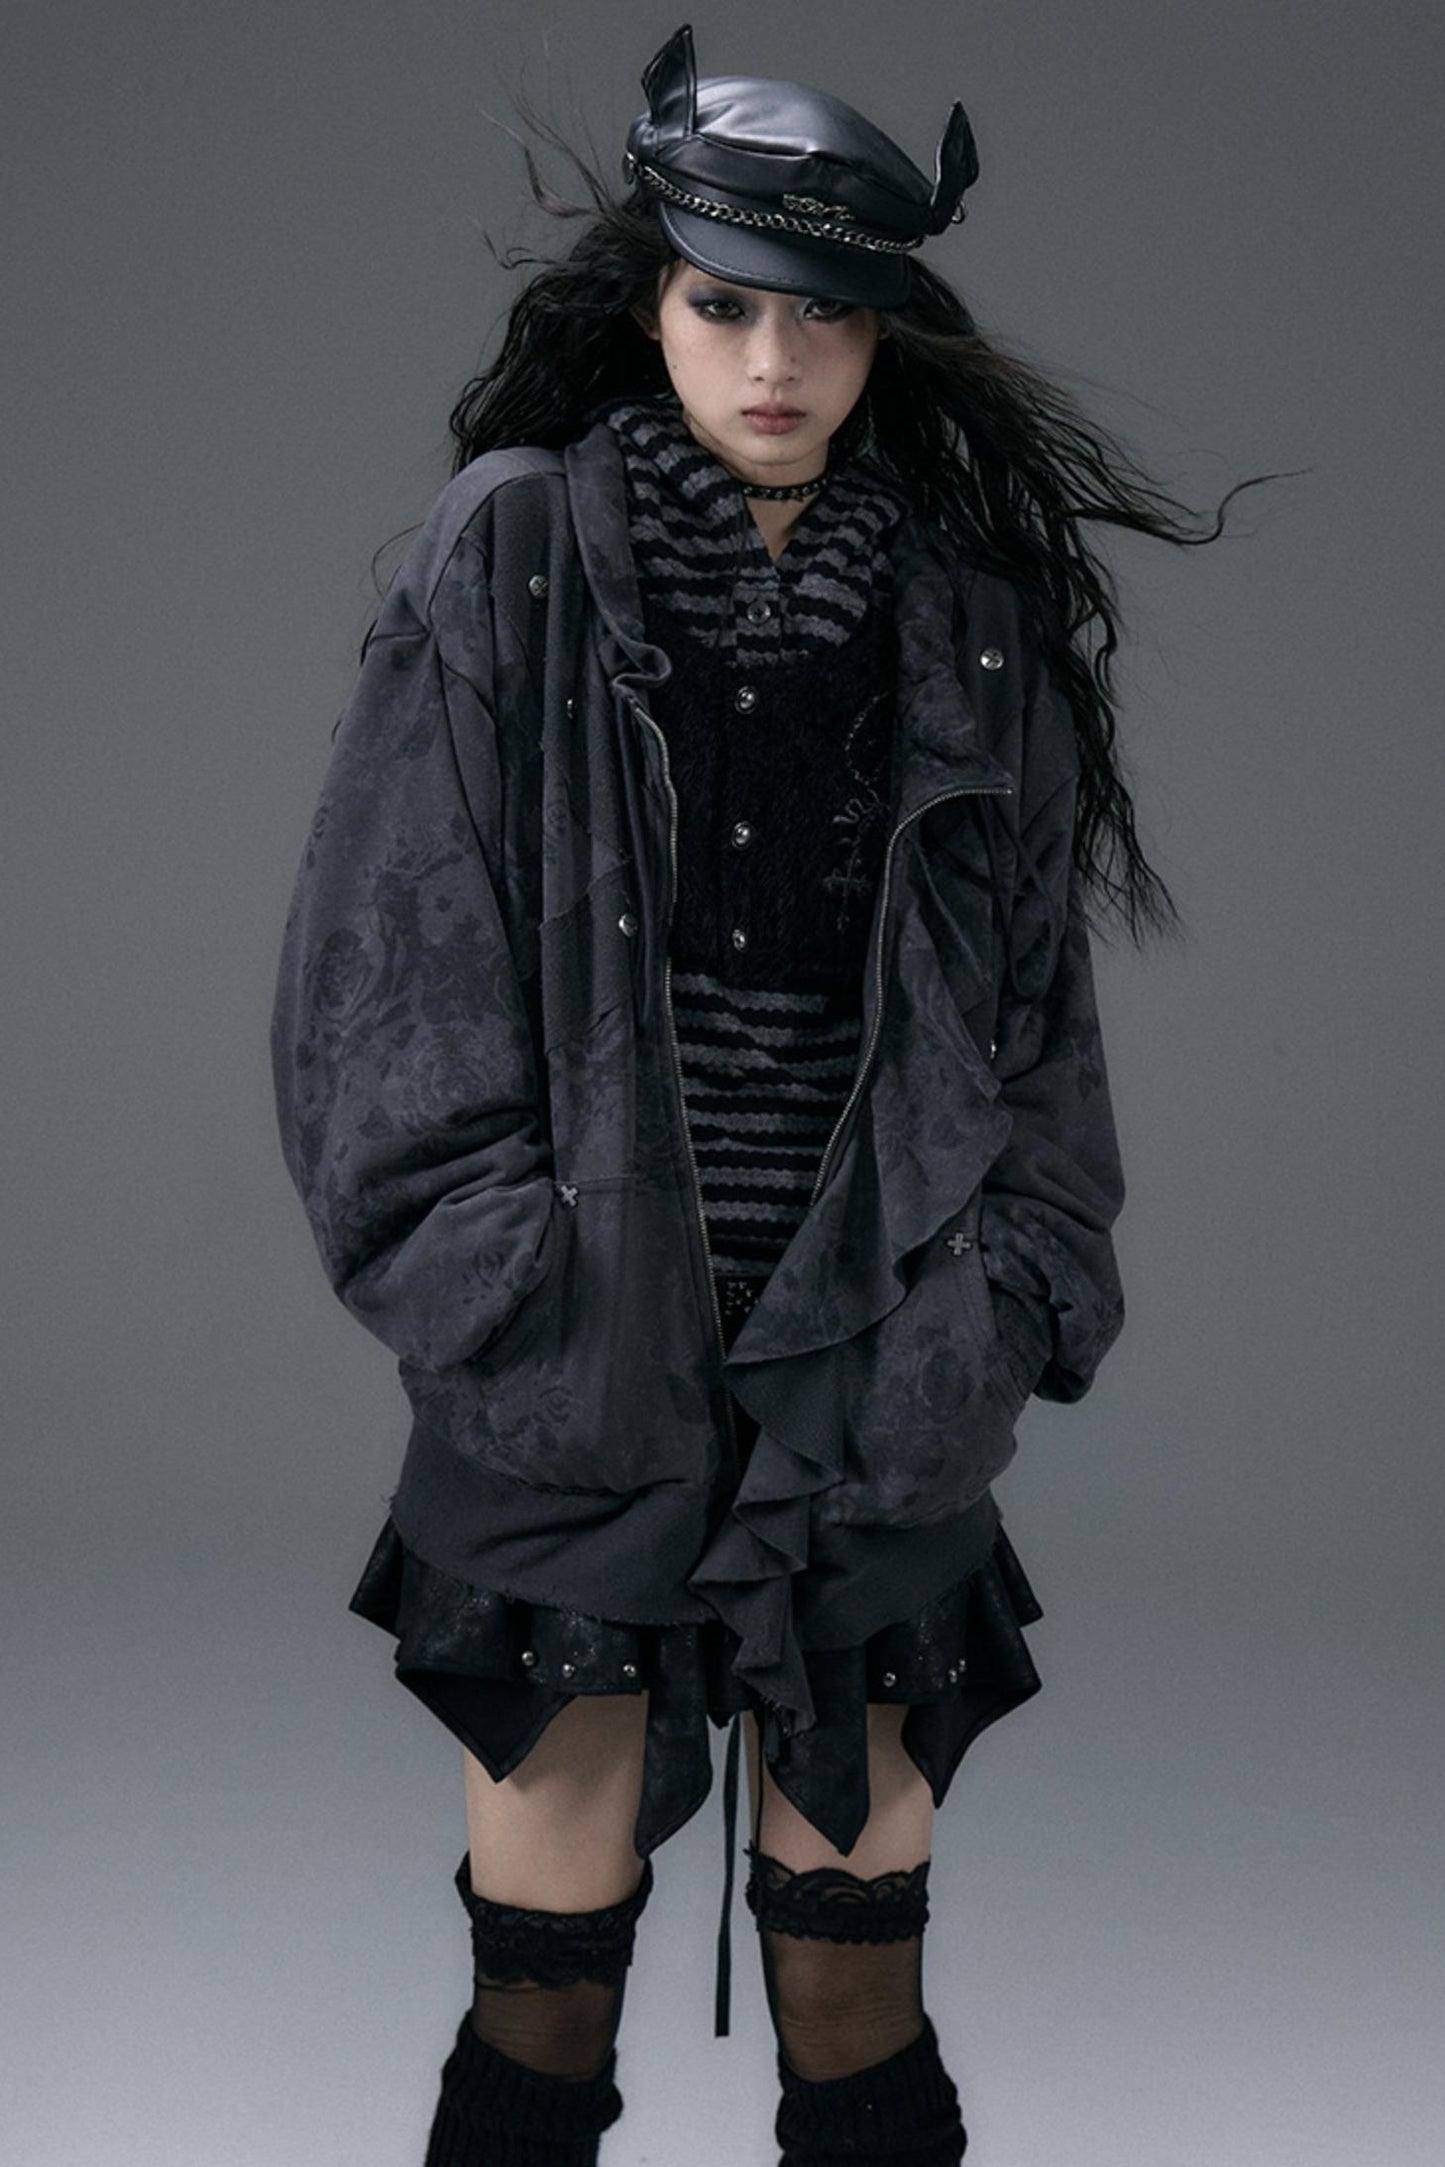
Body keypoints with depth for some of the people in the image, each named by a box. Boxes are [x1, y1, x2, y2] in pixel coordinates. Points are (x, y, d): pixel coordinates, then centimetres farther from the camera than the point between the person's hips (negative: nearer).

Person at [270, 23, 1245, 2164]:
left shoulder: (968, 615, 6)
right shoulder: (510, 563, -1)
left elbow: (1037, 989, 10)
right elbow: (386, 962, -2)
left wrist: (1017, 1289, 1)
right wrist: (492, 1273, -8)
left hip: (875, 1351, 2)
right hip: (578, 1343, -2)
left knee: (860, 1904, 9)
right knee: (553, 1932, 5)